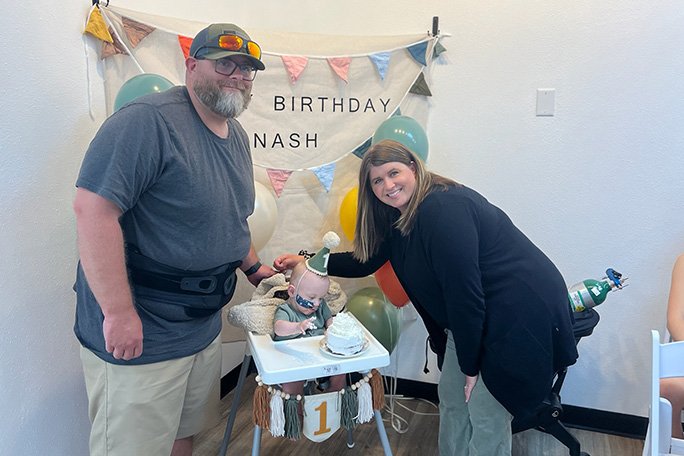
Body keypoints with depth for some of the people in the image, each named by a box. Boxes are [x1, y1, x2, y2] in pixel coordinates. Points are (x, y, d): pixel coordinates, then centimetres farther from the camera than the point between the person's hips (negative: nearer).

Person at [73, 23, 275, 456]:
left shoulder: (238, 137, 9)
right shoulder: (148, 121, -20)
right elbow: (93, 209, -26)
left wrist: (252, 266, 18)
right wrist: (119, 313, -26)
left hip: (204, 326, 8)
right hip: (140, 336, -8)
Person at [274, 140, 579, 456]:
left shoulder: (443, 208, -27)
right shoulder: (399, 216, 4)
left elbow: (465, 291, -27)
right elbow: (366, 261, 15)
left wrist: (470, 366, -17)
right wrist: (306, 261, 12)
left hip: (520, 317, -9)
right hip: (475, 321, 10)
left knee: (486, 418, -1)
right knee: (451, 397, 18)